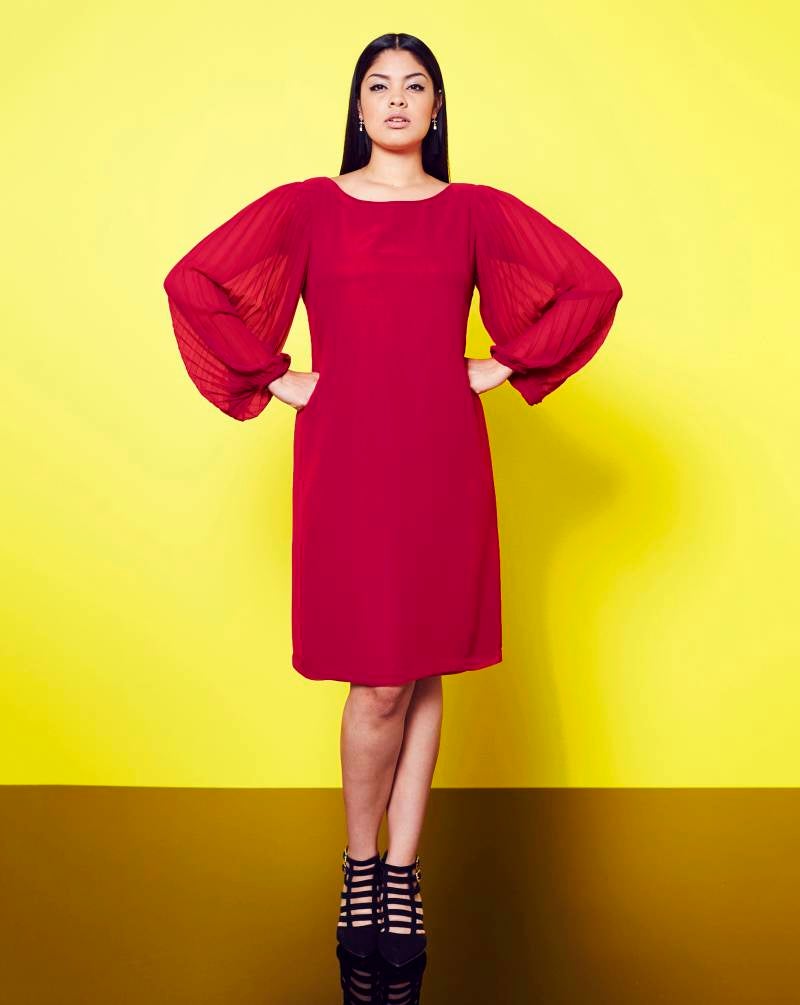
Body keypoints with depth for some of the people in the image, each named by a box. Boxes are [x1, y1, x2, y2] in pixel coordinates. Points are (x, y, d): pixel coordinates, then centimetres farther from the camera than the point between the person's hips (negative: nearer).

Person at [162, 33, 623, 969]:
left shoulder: (477, 211, 8)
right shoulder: (306, 207, 4)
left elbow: (593, 287, 9)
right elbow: (194, 282, 0)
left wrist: (504, 365, 4)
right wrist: (274, 379, -2)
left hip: (442, 461, 2)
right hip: (347, 461, -2)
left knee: (425, 672, 6)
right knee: (379, 681, -3)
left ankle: (403, 874, 20)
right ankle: (359, 864, 21)